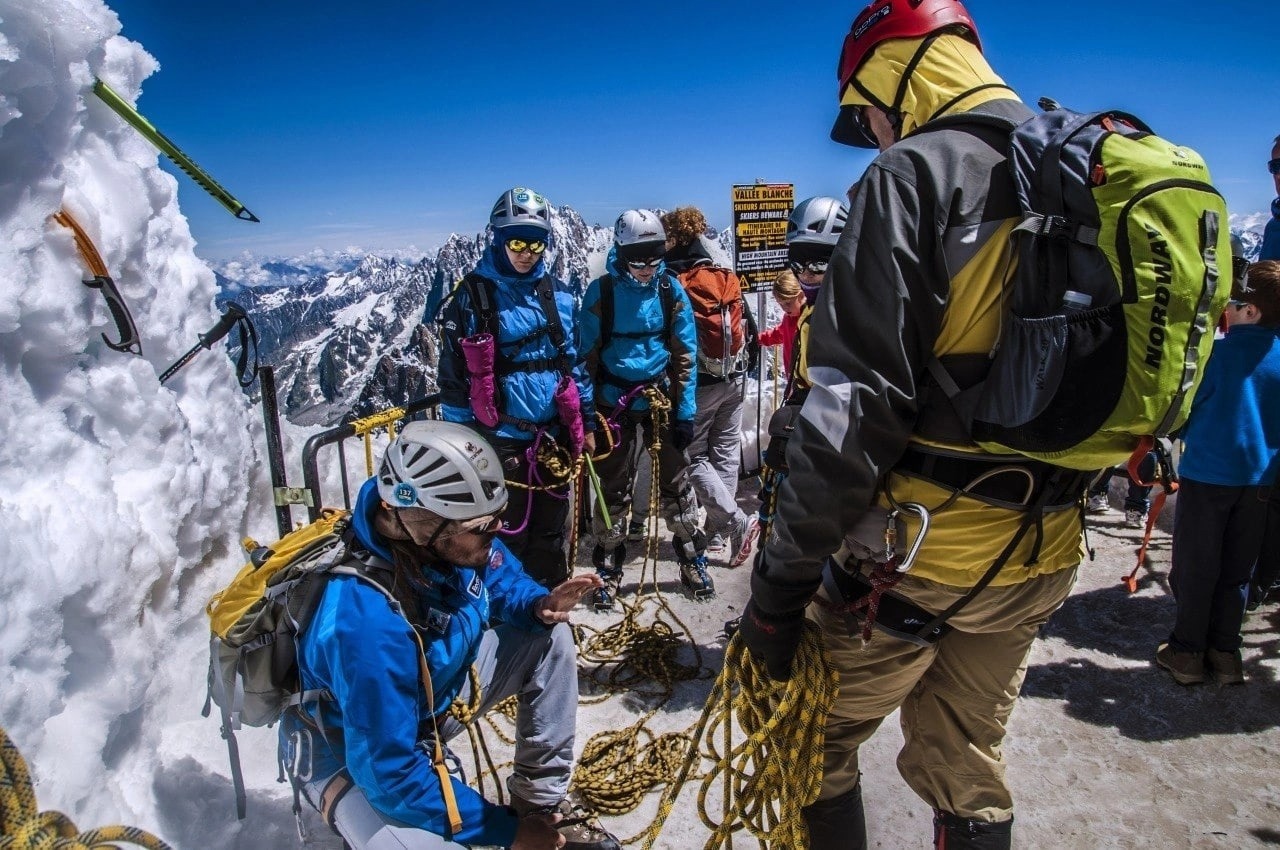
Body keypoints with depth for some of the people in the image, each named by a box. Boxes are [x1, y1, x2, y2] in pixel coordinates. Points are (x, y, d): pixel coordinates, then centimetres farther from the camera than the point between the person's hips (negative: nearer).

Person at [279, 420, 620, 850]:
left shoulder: (450, 541, -20)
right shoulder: (368, 624, -39)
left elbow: (501, 578, 4)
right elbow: (392, 776, -32)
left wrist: (539, 605, -20)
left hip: (433, 693, 7)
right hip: (353, 748, -7)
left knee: (549, 636, -5)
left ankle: (543, 801, 6)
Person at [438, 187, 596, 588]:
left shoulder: (559, 295, 5)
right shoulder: (473, 296, -7)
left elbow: (575, 360, 13)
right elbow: (454, 374, -5)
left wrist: (587, 421, 12)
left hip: (555, 436, 4)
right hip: (502, 440, -4)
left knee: (550, 532, 17)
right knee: (509, 537, 6)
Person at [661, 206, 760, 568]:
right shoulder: (729, 279, 5)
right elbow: (750, 331, 10)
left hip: (696, 385, -5)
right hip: (734, 382, 5)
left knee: (694, 458, 6)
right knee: (726, 454, 12)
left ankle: (738, 523, -6)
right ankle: (718, 535, 19)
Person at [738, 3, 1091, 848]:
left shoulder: (917, 172, -12)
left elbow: (856, 399, -22)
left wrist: (785, 574, -17)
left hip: (917, 546, -8)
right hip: (1042, 556, 8)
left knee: (813, 738, 13)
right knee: (967, 762, 22)